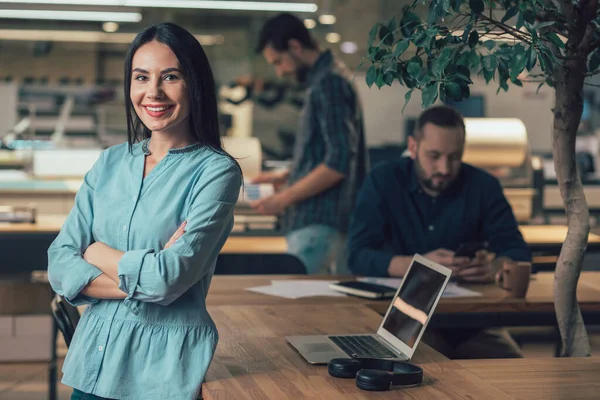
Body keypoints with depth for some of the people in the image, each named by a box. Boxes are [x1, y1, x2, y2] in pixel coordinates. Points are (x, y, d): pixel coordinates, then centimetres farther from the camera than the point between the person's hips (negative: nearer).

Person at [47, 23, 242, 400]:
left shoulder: (216, 170, -10)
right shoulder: (110, 163, 5)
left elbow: (169, 279, -20)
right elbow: (60, 265, -1)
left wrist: (97, 253, -5)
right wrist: (142, 280, -15)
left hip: (164, 366, -4)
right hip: (93, 354, 4)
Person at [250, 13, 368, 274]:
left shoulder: (328, 83, -14)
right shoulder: (323, 79, 17)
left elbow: (339, 163, -21)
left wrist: (283, 199, -17)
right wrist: (286, 176, 19)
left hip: (319, 223, -10)